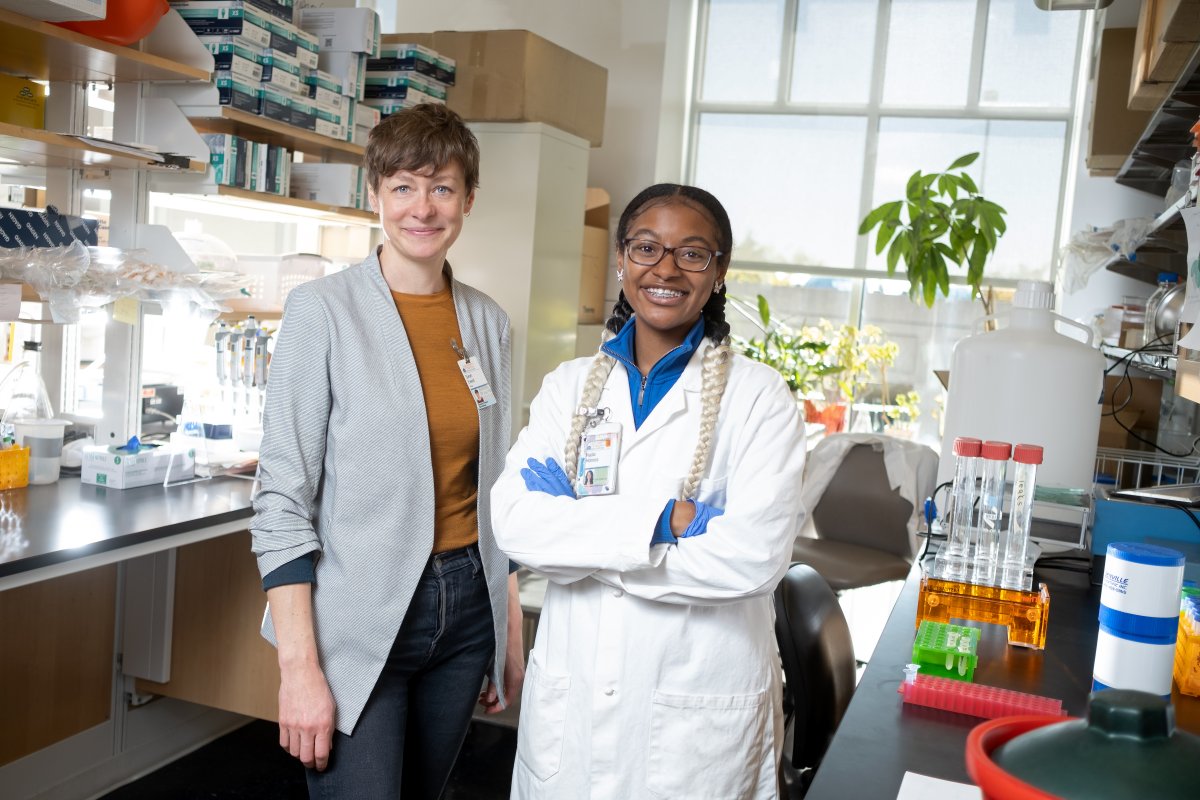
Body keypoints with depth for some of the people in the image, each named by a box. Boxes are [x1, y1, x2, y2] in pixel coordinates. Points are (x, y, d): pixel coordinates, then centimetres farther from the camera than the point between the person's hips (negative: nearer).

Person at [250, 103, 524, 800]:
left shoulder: (488, 322, 6)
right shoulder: (323, 311, -9)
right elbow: (283, 500, -11)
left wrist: (512, 632, 11)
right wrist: (300, 667, -15)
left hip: (467, 606, 5)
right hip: (359, 624, -4)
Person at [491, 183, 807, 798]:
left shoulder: (757, 396, -6)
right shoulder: (570, 385, 3)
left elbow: (755, 554, -19)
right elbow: (514, 522, -10)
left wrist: (577, 528, -15)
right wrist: (665, 518, -21)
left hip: (697, 711, -2)